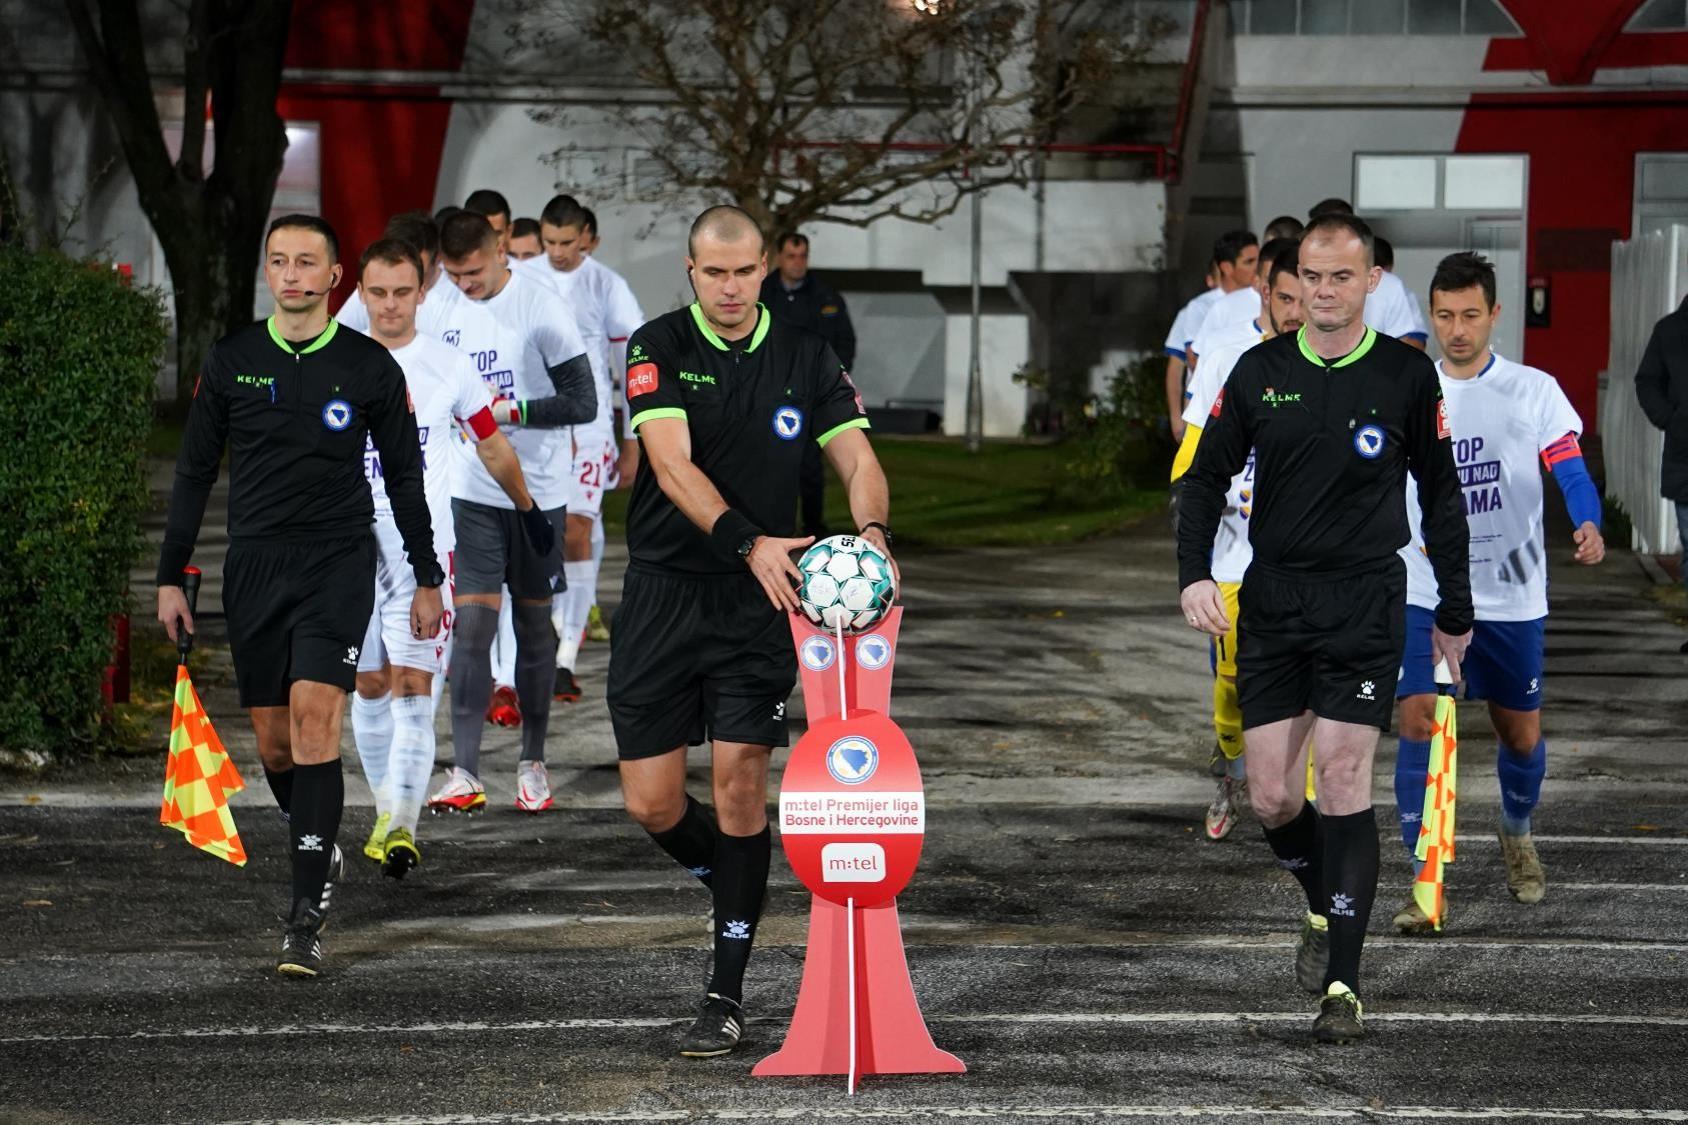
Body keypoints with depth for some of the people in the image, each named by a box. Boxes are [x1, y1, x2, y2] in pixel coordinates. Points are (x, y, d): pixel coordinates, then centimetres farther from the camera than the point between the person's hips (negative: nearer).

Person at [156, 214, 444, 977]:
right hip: (254, 568, 3)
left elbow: (404, 475, 8)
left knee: (315, 718, -17)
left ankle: (306, 919, -19)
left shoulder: (368, 366, 0)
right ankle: (319, 851, 34)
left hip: (338, 567, -3)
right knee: (273, 743, 6)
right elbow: (195, 471, 10)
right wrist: (170, 576, 7)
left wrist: (426, 579, 9)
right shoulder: (232, 361, 4)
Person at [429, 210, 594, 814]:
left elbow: (583, 402, -11)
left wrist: (513, 411, -18)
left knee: (534, 624, 9)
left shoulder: (542, 307, -11)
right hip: (472, 493, 2)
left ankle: (533, 764, 20)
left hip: (538, 493, -2)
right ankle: (464, 771, -7)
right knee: (472, 624, -6)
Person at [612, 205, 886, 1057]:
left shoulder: (804, 359, 4)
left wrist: (871, 531, -25)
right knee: (651, 803, -1)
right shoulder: (658, 348, -5)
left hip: (758, 602, 1)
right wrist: (750, 541, -34)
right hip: (663, 595, -1)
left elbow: (857, 457, -2)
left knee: (740, 783, -8)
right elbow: (673, 466, -19)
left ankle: (727, 997, -1)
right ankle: (727, 882, 32)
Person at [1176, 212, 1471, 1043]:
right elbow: (1208, 476, 10)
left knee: (1343, 780, -11)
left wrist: (1454, 614, 9)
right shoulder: (1260, 372, 4)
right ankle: (1322, 910, 31)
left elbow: (1440, 497, 7)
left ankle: (1343, 984, -7)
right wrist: (1194, 575, -5)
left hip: (1365, 604, -3)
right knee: (1270, 797, 1)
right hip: (1271, 601, 3)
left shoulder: (1406, 376, -1)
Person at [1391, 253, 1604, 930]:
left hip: (1511, 598, 0)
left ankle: (1517, 835, 41)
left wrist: (1588, 525, -30)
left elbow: (1569, 469, -12)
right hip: (1426, 593, 0)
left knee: (1521, 735, 10)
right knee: (1418, 722, -14)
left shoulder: (1533, 391, -2)